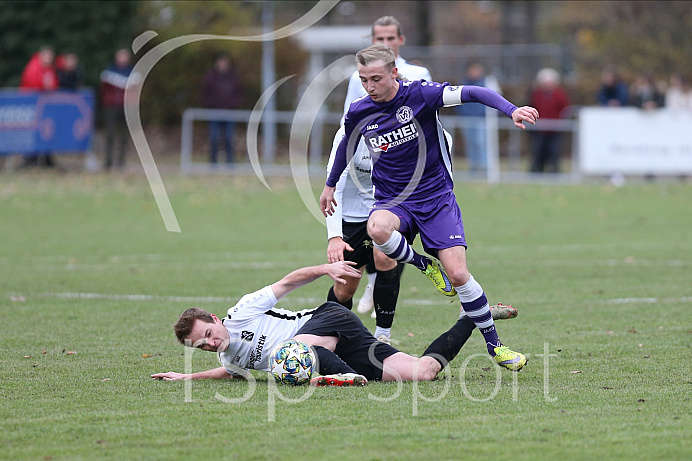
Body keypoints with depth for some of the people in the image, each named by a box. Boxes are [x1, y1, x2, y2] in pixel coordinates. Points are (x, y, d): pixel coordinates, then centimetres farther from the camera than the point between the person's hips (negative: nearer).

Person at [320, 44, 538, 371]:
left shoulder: (419, 95, -13)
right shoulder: (358, 113, -2)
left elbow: (472, 94, -19)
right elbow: (347, 144, 20)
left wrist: (511, 110, -35)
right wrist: (330, 184, 33)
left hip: (436, 198, -2)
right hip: (392, 201, 2)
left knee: (458, 275, -13)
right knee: (377, 229, -36)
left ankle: (493, 343, 6)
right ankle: (424, 265, -6)